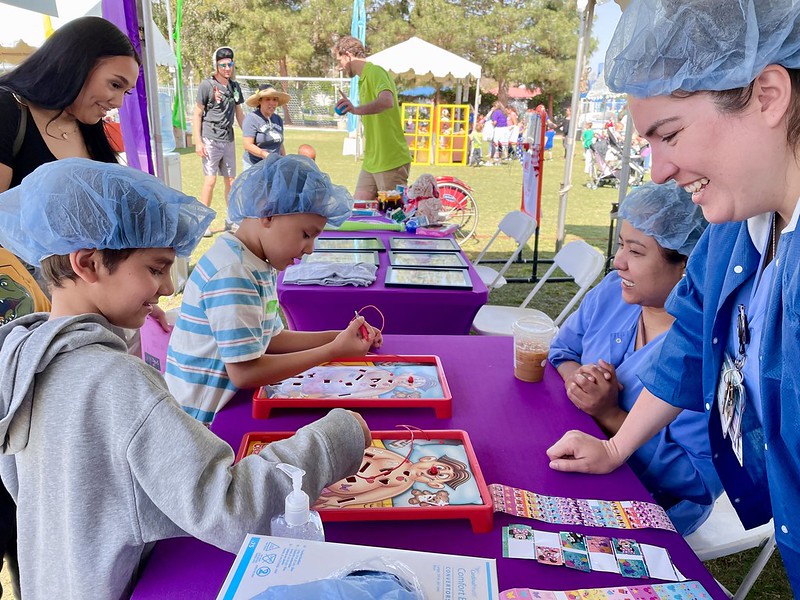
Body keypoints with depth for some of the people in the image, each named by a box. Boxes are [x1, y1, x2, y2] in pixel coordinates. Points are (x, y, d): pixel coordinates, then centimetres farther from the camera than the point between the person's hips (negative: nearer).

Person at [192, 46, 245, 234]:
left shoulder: (235, 86, 12)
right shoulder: (207, 85, -5)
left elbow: (239, 114, 21)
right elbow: (197, 115, -5)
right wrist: (198, 142, -13)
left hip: (228, 140, 6)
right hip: (210, 139, -6)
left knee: (231, 180, 9)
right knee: (210, 180, -7)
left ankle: (231, 220, 19)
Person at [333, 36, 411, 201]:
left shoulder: (375, 72, -13)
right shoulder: (364, 78, 19)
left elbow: (387, 101, -35)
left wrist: (357, 109, -49)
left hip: (391, 162, -10)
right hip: (371, 162, 10)